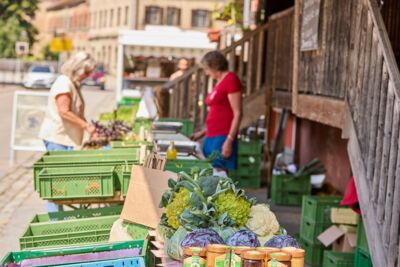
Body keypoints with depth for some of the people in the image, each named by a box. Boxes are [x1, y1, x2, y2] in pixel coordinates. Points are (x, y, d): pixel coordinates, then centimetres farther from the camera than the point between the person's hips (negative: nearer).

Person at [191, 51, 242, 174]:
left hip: (222, 137, -8)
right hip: (211, 137, 8)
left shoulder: (231, 79, -9)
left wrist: (229, 141, -19)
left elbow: (237, 114, -14)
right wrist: (203, 132, 24)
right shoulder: (219, 82, 15)